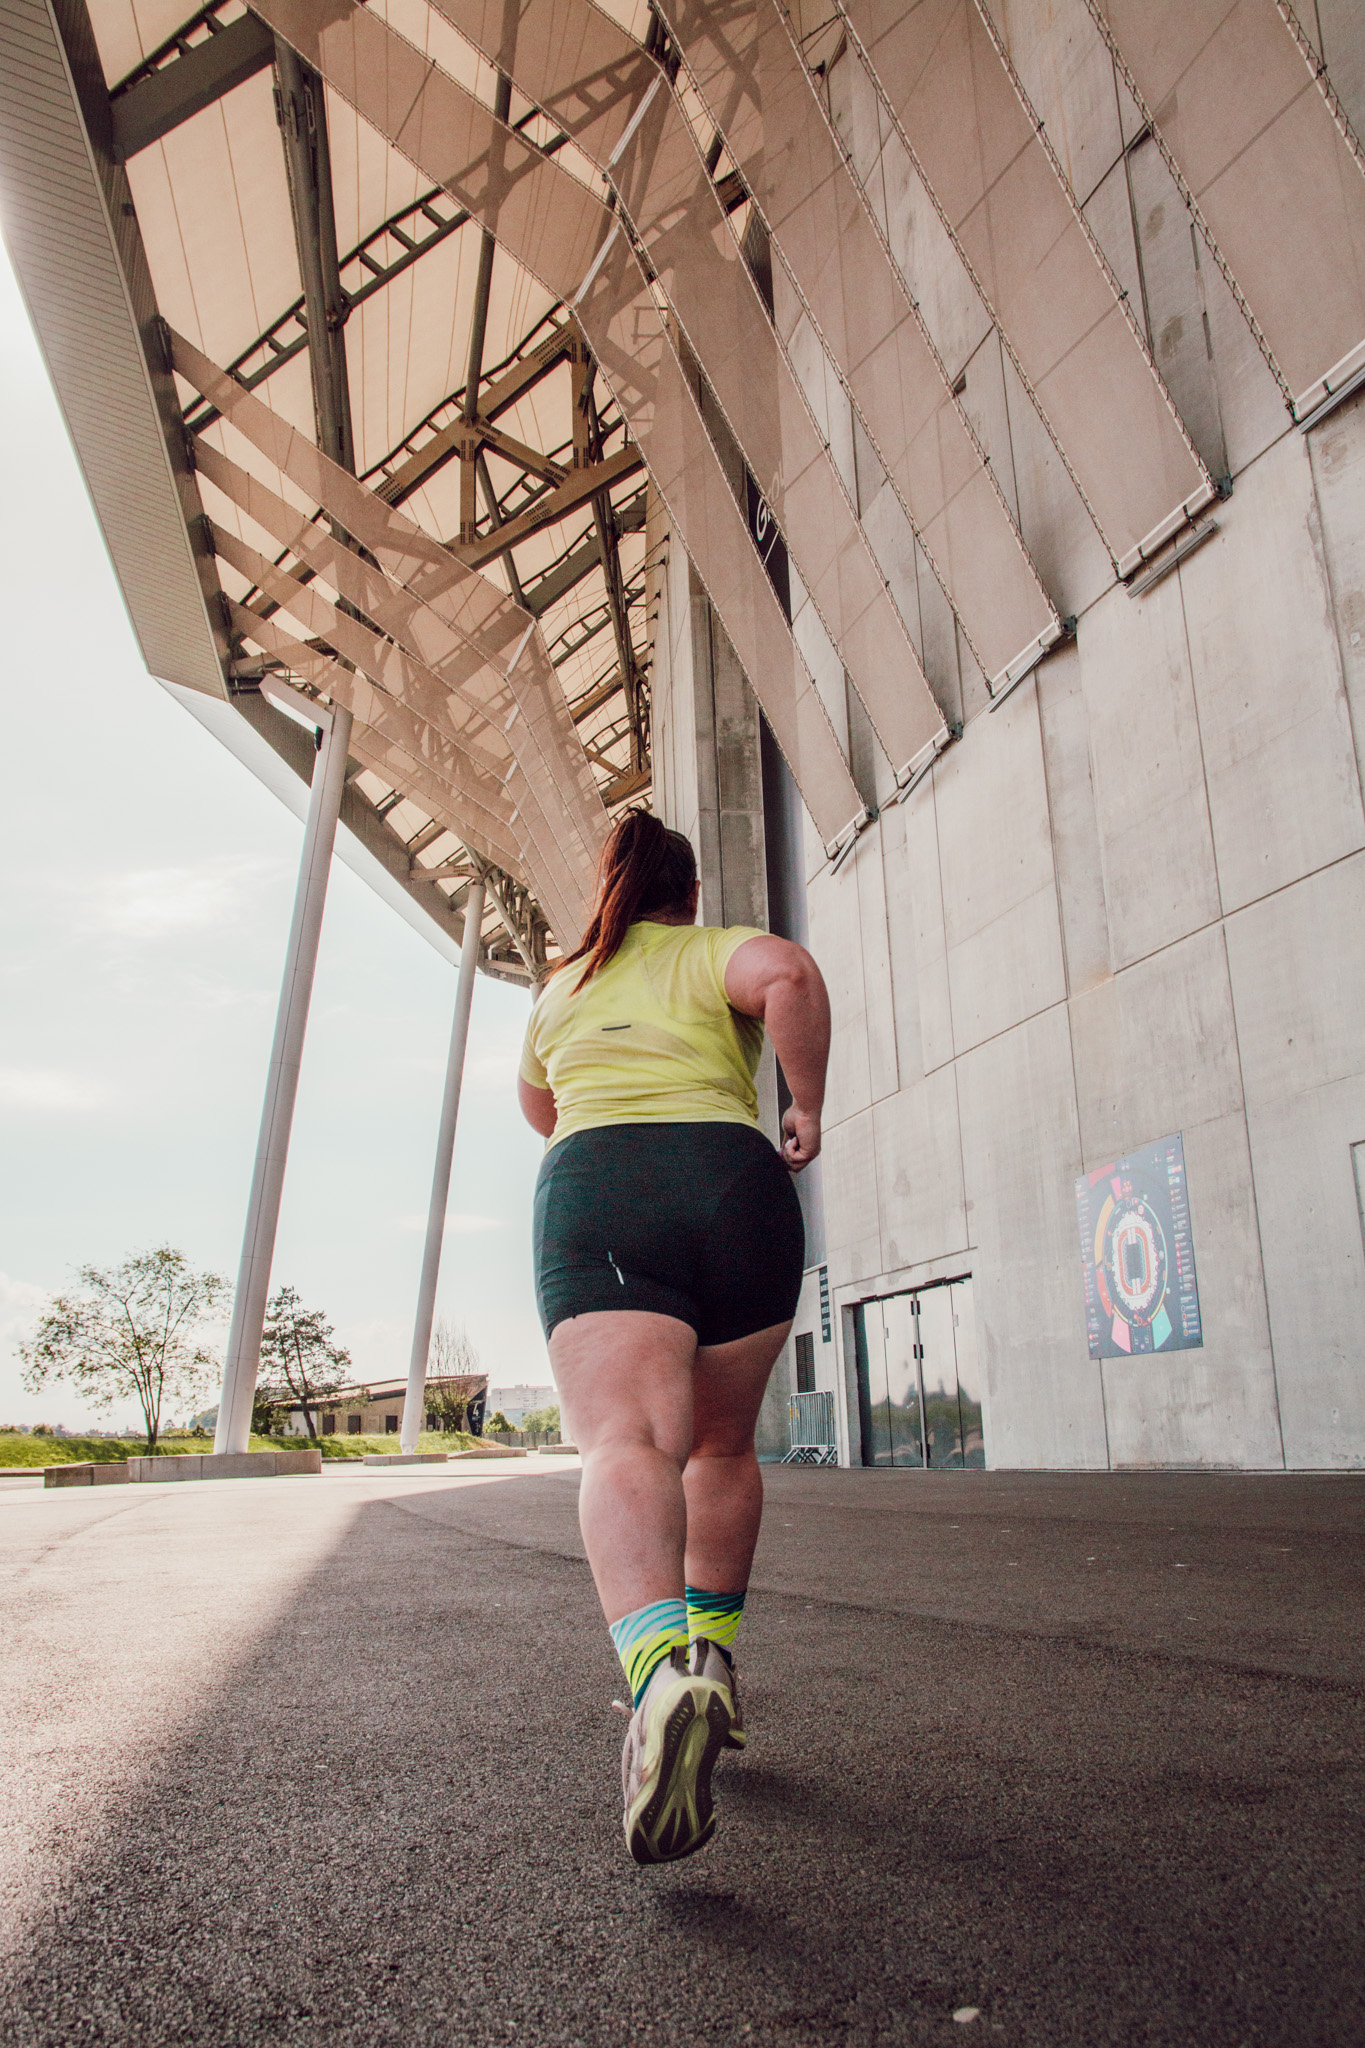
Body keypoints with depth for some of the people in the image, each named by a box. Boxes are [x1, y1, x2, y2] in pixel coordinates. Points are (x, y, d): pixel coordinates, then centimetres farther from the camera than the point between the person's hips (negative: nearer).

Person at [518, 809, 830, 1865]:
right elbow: (792, 975, -9)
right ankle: (712, 1655, 25)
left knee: (628, 1441, -18)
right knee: (722, 1446, 18)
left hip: (590, 1195, 0)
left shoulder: (561, 988, 27)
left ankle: (662, 1670, -42)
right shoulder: (718, 952, 15)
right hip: (736, 1185, 0)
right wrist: (807, 1112, 0)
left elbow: (538, 1109, 42)